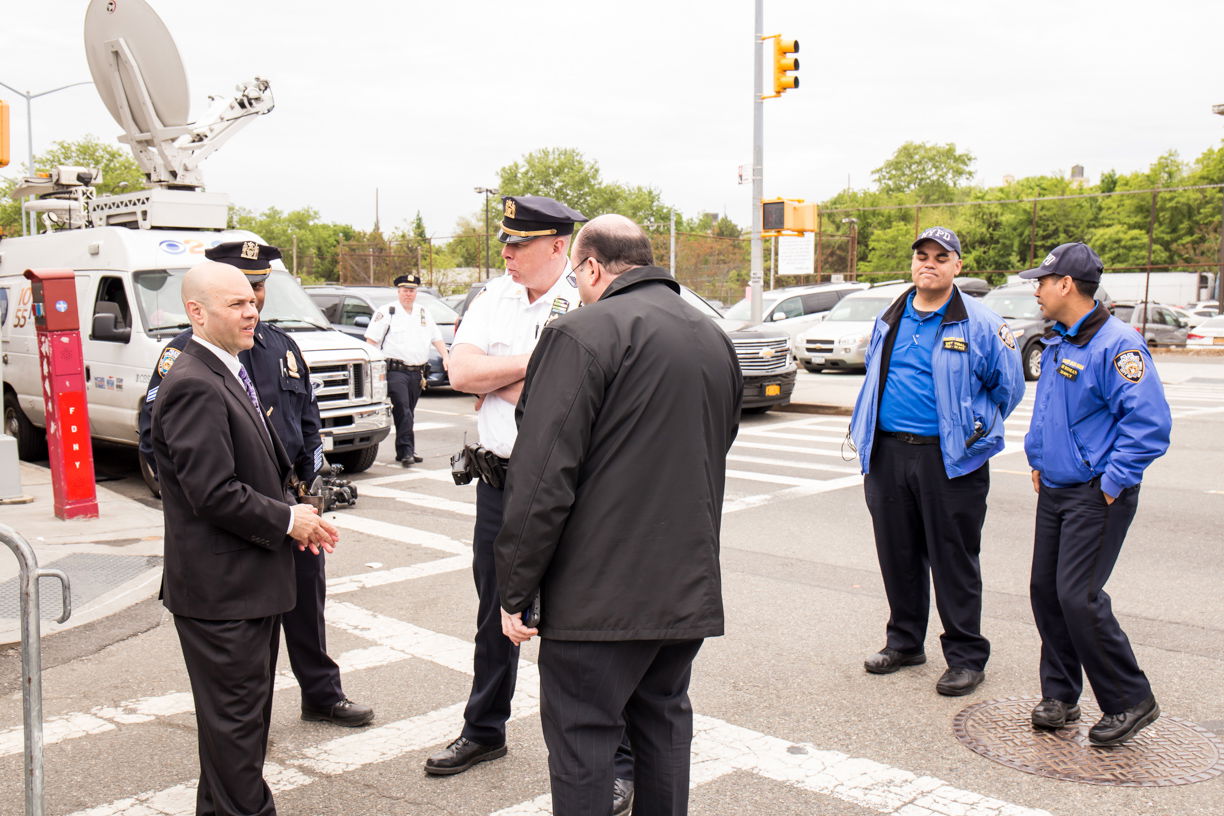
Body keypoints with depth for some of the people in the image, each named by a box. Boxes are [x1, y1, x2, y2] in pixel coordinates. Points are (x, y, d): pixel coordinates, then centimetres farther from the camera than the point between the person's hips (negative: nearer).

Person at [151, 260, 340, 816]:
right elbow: (213, 494, -25)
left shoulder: (226, 374, 14)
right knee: (235, 712, 1)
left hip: (248, 580, 11)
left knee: (245, 706, 21)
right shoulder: (194, 386, -20)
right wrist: (287, 520, -14)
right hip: (220, 587, -11)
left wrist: (293, 511, 6)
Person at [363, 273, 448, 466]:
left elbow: (436, 338, 21)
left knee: (409, 412, 9)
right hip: (395, 370, -5)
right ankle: (406, 450, -15)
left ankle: (404, 452, 14)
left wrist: (446, 357, 7)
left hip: (417, 372, 5)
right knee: (402, 410, -14)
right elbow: (371, 340, 0)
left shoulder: (424, 313, 19)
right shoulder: (386, 312, 2)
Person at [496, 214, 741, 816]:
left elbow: (543, 479, -17)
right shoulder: (715, 339, 13)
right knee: (663, 724, 19)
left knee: (581, 739, 2)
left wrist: (515, 590, -11)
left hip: (600, 592, -8)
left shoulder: (582, 334, -13)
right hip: (690, 586, 8)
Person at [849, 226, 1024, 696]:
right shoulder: (889, 321, 12)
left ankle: (966, 657, 12)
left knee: (953, 559, 1)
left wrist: (974, 429, 5)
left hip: (950, 460, -5)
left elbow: (1008, 386, 4)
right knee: (897, 555, 12)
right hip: (887, 455, 5)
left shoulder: (979, 324, -4)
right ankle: (904, 641, 28)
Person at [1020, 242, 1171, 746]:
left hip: (1096, 495, -9)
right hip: (1054, 490, 9)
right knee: (1046, 591, 9)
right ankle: (1060, 695, 21)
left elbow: (1149, 421, -22)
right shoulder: (1056, 344, 12)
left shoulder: (1116, 345, -17)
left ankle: (1130, 701, 5)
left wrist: (1112, 483, -20)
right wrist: (1038, 462, 18)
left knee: (1078, 596, -11)